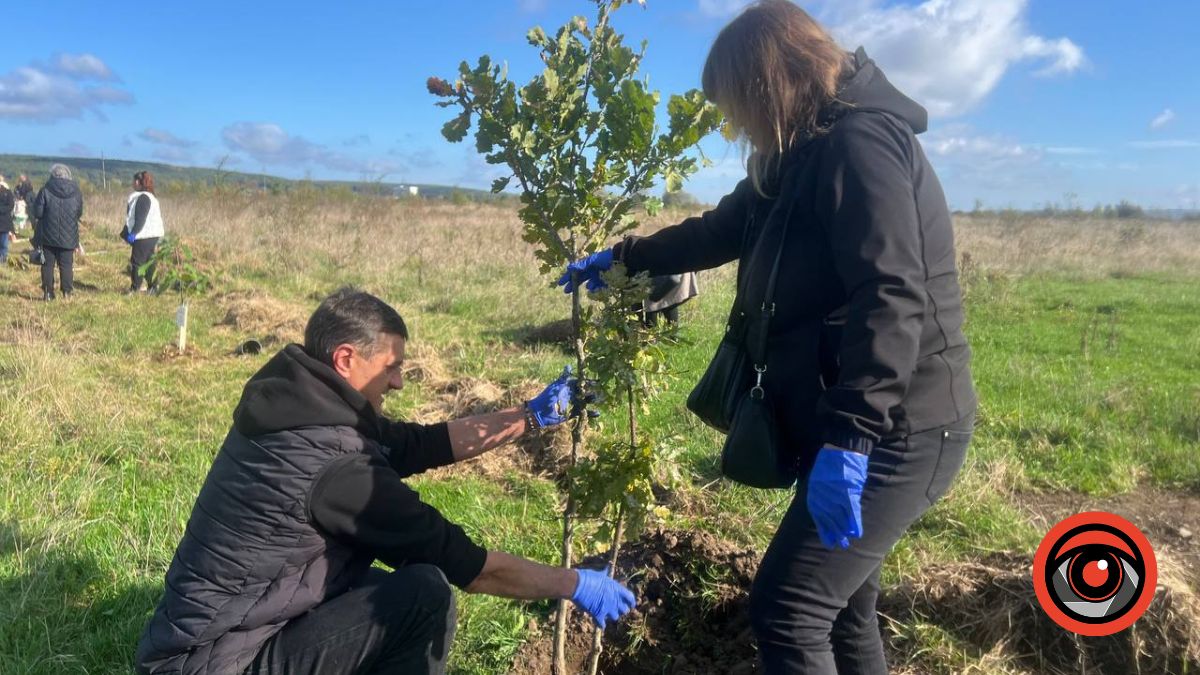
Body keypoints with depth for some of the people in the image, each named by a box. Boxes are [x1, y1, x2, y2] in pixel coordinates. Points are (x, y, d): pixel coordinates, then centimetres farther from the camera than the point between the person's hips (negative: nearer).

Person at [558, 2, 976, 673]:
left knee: (787, 610, -7)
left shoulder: (860, 142, -15)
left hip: (894, 431, -10)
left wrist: (849, 438, -31)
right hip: (850, 424, 10)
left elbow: (893, 301, -26)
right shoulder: (809, 153, 16)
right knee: (842, 604, 17)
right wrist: (623, 257, 34)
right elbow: (720, 230, 27)